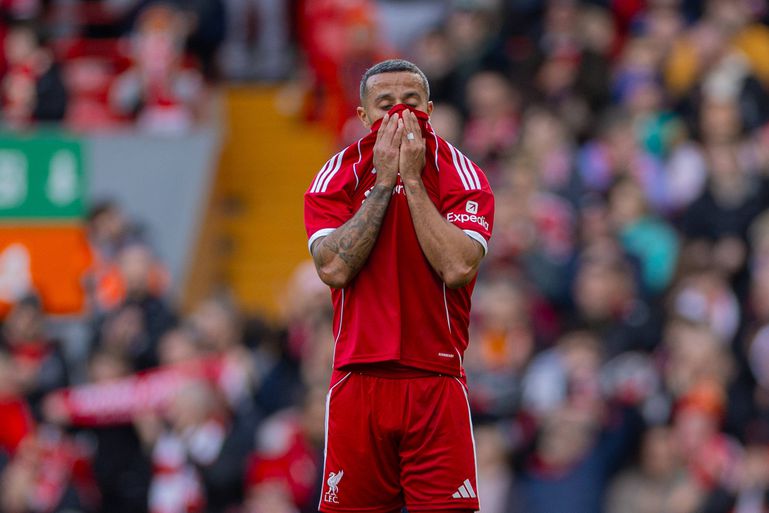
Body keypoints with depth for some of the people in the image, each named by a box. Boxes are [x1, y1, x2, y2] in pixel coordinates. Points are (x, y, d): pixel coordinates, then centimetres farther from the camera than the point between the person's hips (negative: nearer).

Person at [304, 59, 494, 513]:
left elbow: (457, 269, -14)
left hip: (437, 385, -1)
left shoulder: (461, 175, 2)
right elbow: (334, 269, -10)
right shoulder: (336, 178, 6)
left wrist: (412, 180, -11)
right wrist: (384, 181, -9)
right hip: (357, 382, 1)